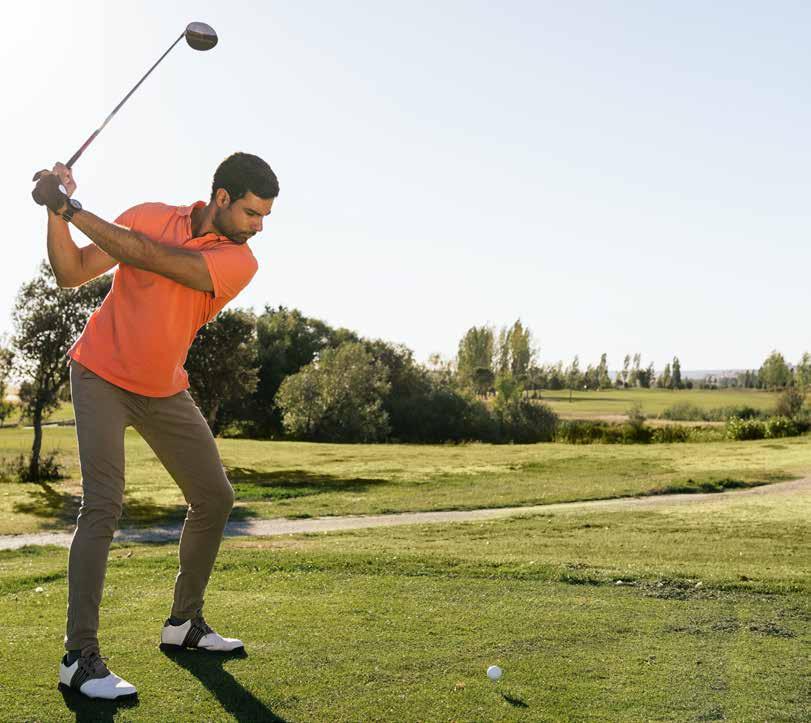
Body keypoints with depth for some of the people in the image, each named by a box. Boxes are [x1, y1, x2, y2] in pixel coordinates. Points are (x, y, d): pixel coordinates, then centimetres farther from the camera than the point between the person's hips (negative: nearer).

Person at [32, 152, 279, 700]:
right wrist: (57, 213, -24)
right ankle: (80, 655, -12)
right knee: (103, 505, -17)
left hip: (165, 392, 4)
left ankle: (184, 623, 21)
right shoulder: (151, 216, -10)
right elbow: (71, 274, -9)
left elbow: (148, 256, -26)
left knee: (215, 498, 4)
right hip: (101, 374, -3)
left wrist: (71, 209, -26)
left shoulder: (240, 262, -13)